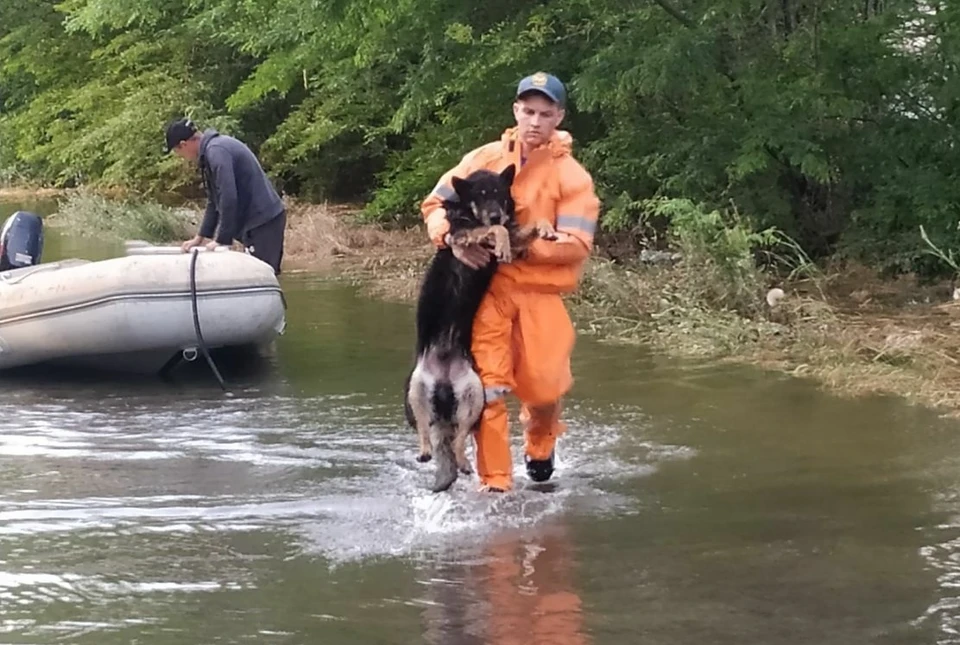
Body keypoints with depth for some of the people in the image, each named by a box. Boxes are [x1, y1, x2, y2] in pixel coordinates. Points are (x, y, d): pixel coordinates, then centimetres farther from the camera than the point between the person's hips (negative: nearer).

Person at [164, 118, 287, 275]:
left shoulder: (216, 151, -16)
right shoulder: (212, 148, 17)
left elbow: (228, 198, -23)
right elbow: (214, 201, 24)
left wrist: (222, 240, -17)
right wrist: (201, 237, 22)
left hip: (264, 221, -10)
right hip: (261, 219, 10)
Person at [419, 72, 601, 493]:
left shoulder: (572, 175, -1)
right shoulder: (485, 158, 4)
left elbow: (576, 244, -9)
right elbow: (436, 203, 8)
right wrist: (452, 237, -12)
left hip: (542, 290, -1)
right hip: (488, 285, 1)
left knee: (542, 385, -3)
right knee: (487, 384, -7)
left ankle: (540, 440, 33)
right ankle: (494, 483, 4)